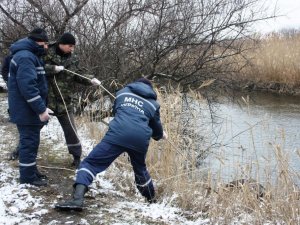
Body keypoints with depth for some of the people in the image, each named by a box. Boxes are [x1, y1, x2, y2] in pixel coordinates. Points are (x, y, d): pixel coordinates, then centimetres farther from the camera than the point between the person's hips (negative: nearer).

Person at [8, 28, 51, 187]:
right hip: (26, 110, -10)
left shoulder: (30, 55, 16)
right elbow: (27, 86, -27)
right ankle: (28, 177, 7)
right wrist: (41, 109, -26)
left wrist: (42, 107, 20)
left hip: (29, 109, 10)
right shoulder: (25, 57, -19)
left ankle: (30, 171, 28)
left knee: (30, 141, 17)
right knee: (29, 142, -3)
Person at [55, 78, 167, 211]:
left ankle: (77, 198, -19)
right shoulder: (153, 104, 27)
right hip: (140, 139, 3)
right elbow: (157, 129, 37)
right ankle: (152, 199, 44)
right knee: (140, 169, 30)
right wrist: (160, 135, 60)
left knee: (90, 163, 0)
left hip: (118, 134, -2)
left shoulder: (122, 92, 27)